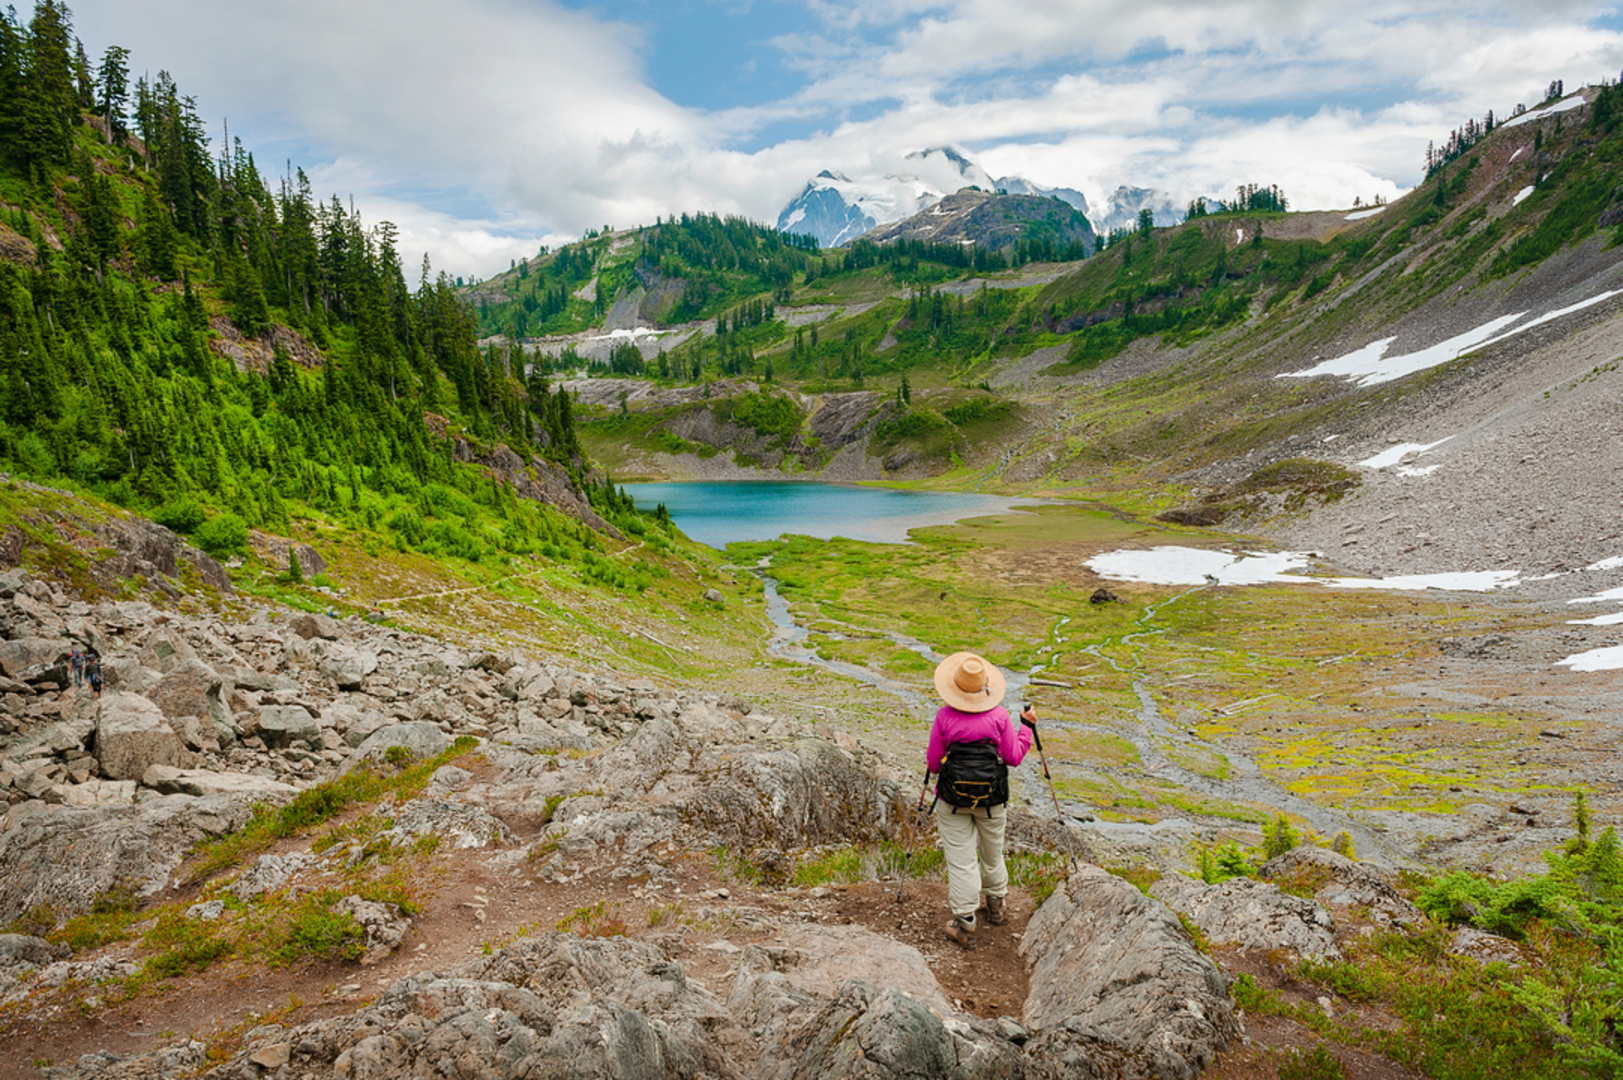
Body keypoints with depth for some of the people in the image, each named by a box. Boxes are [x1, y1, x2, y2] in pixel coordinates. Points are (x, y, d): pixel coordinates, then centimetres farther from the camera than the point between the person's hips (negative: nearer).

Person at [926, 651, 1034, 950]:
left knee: (961, 859, 5)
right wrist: (1026, 727, 9)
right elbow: (1014, 757, -3)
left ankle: (964, 924, 12)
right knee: (992, 852, 23)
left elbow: (933, 764, -9)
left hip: (952, 799, -2)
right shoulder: (1000, 716, -11)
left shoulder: (944, 717, -14)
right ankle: (995, 905, 44)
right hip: (993, 800, 2)